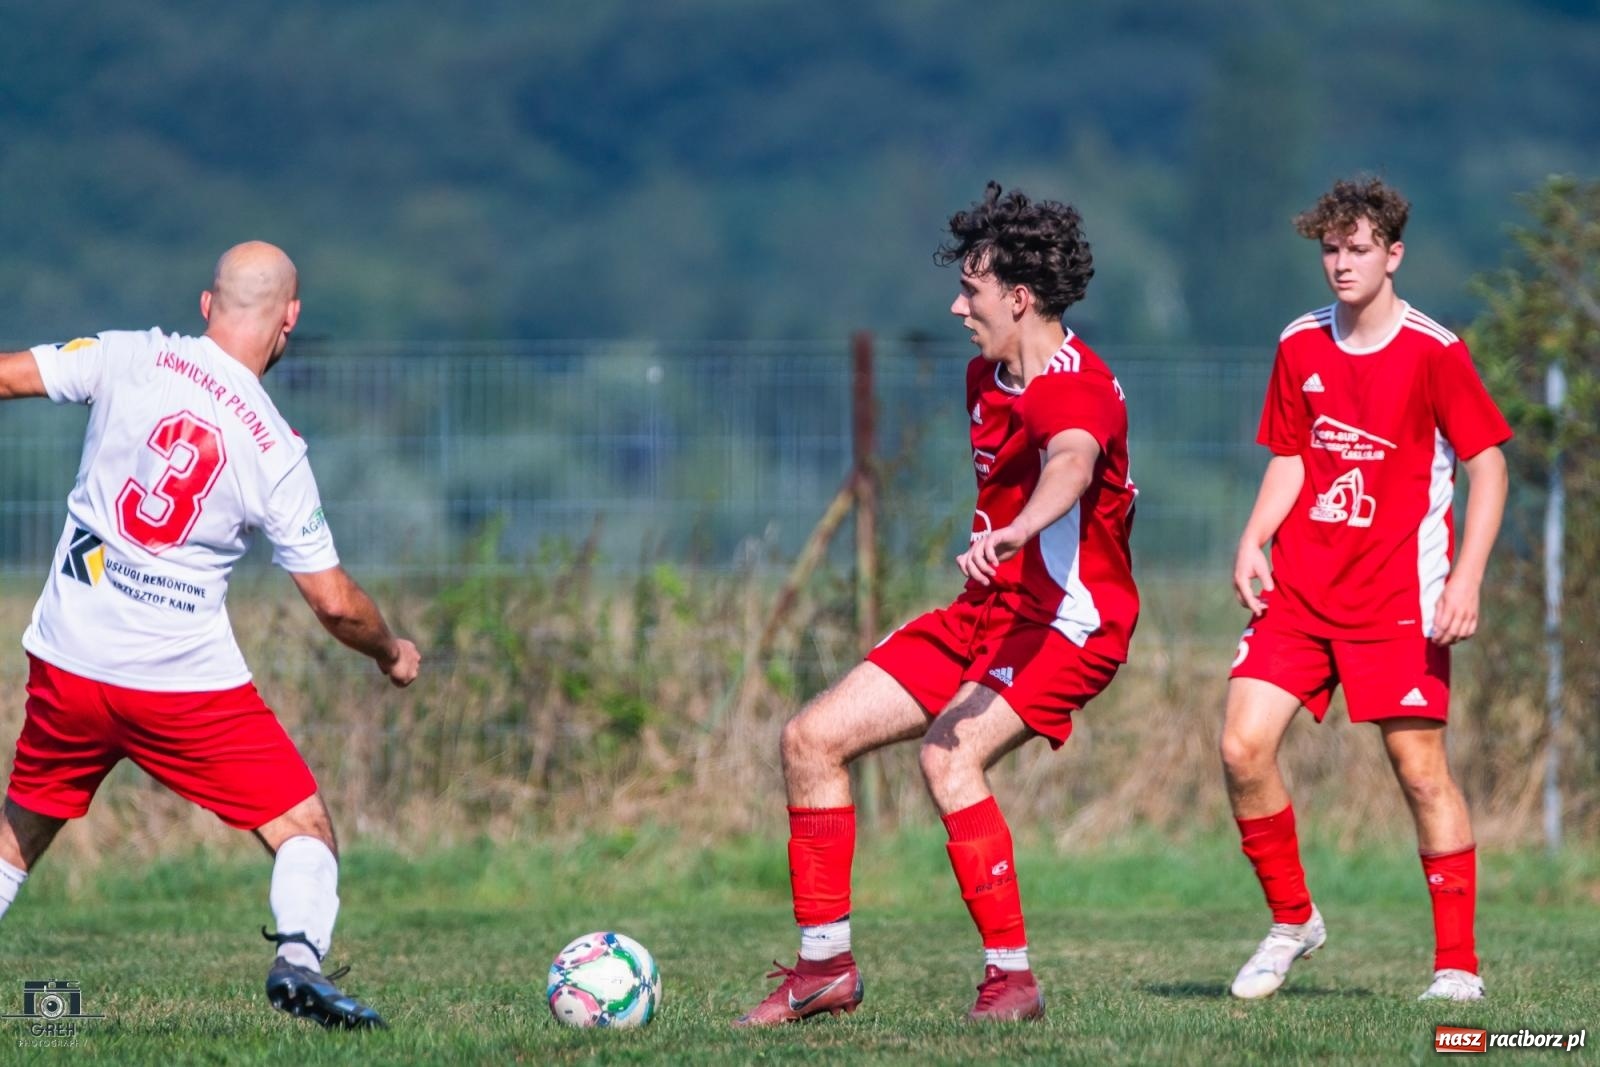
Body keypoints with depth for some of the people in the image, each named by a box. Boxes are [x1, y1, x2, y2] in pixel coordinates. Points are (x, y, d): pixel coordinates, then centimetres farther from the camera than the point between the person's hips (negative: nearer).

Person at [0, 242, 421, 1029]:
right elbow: (333, 603, -2)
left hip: (67, 664, 3)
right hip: (188, 682, -3)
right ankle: (298, 954, -21)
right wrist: (392, 654, 17)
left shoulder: (130, 359, -3)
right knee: (305, 831, 4)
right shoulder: (276, 452, -5)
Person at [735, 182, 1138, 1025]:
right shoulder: (986, 378, 10)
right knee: (811, 740, 2)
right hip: (986, 610, 9)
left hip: (1068, 622, -9)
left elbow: (1071, 462, -45)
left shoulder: (1073, 386, -21)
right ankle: (825, 965, 10)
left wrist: (1017, 531, -65)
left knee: (948, 754, -32)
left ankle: (1011, 978, -22)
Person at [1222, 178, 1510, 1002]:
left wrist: (1466, 578, -15)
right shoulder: (1300, 347, 9)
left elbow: (1487, 465, -5)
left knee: (1419, 765, -6)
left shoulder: (1433, 352, -6)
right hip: (1300, 587, 5)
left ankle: (1457, 965, 3)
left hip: (1397, 593, -5)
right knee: (1243, 747, -8)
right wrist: (1252, 544, 2)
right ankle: (1292, 920, 12)